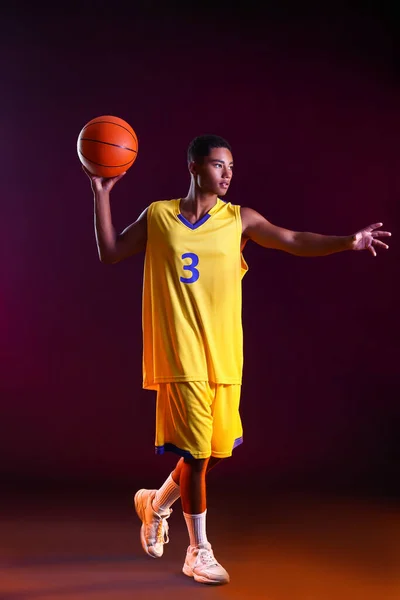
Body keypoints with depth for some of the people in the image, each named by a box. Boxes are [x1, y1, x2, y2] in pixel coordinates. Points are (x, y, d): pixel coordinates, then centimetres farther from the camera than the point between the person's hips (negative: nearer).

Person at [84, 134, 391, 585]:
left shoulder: (239, 219, 4)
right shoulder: (158, 216, 2)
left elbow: (294, 241, -3)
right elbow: (110, 253, 7)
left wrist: (347, 242, -17)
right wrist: (101, 194, -1)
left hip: (224, 356, 3)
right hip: (181, 357, -3)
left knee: (214, 451, 9)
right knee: (195, 452, -3)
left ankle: (155, 504, 37)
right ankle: (199, 551, 17)